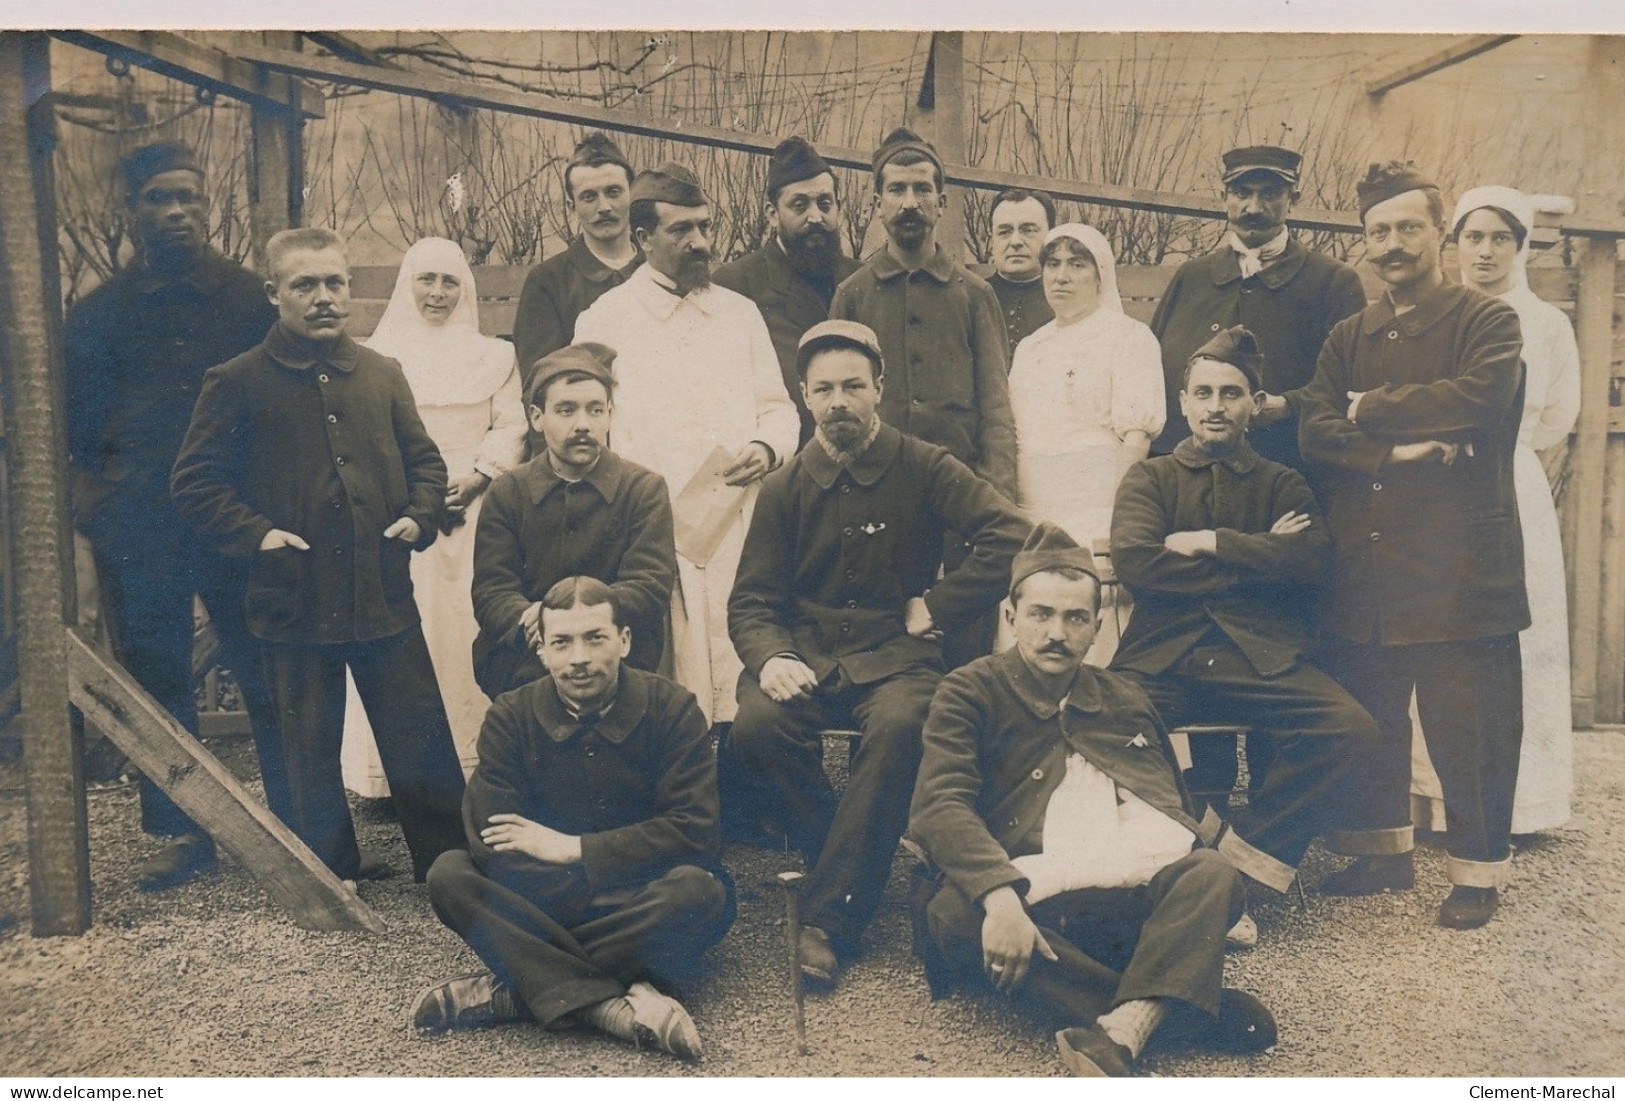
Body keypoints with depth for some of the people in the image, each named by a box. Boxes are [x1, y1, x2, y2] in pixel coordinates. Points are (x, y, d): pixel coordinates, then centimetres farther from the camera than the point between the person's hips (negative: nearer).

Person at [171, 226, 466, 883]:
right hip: (295, 602, -2)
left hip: (386, 596, 2)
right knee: (311, 755, 12)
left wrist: (420, 515, -1)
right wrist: (255, 533, -15)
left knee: (424, 747, 8)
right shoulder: (237, 384, -2)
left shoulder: (381, 375, 9)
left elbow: (423, 459, 17)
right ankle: (333, 878, 29)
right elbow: (194, 481, -1)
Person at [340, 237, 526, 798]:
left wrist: (473, 479, -9)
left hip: (473, 514, 1)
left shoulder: (493, 355, 14)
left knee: (468, 632, -2)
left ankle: (474, 761, 3)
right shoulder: (378, 355, 9)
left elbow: (510, 428, 6)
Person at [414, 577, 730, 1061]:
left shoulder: (672, 709, -10)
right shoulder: (511, 717, -6)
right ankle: (614, 1006, -34)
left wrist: (570, 848, -17)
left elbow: (695, 832, -19)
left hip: (645, 907, -1)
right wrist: (595, 887, -24)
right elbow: (492, 843, -17)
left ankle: (512, 990, -26)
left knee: (699, 891, -34)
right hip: (544, 903, 2)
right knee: (449, 874, -23)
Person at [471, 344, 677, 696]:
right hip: (521, 664, 1)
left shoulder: (645, 489, 4)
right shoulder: (507, 493, 9)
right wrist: (530, 624, -25)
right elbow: (490, 593, 0)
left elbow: (650, 589, -7)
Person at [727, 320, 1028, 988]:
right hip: (803, 652, 2)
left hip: (893, 655, -2)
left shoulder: (923, 469, 2)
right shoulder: (784, 488, 9)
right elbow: (750, 602, 5)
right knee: (758, 726, -30)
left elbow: (1009, 536, -9)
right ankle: (854, 862, -7)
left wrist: (934, 609, -9)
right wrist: (771, 658, -17)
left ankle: (829, 917, -24)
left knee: (899, 727, -36)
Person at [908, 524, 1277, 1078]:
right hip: (1035, 900, -3)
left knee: (1212, 872, -26)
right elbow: (939, 806, -8)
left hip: (1149, 893, 3)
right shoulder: (970, 693, 8)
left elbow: (1178, 809, 26)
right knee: (952, 912, -33)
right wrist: (999, 896, -27)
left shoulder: (1126, 701, 23)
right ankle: (1164, 1010, -29)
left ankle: (1122, 1032, -44)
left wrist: (1207, 893, 3)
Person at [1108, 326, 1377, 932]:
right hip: (1161, 657, -1)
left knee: (1349, 727, -27)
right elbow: (1135, 563, -5)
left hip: (1259, 658, 1)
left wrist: (1211, 544, -5)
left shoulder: (1282, 485, 19)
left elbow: (1313, 560, -3)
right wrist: (1257, 560, -2)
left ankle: (1238, 866, -12)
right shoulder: (1149, 478, 17)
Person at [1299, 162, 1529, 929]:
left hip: (1458, 566, -5)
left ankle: (1478, 869, 16)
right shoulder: (1347, 339, 15)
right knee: (1366, 717, 13)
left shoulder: (1487, 321, 2)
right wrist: (1398, 449, -15)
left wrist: (1371, 410, -8)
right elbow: (1314, 431, 1)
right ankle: (1382, 849, 29)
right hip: (1363, 568, 5)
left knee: (1467, 724, 1)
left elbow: (1478, 397, -20)